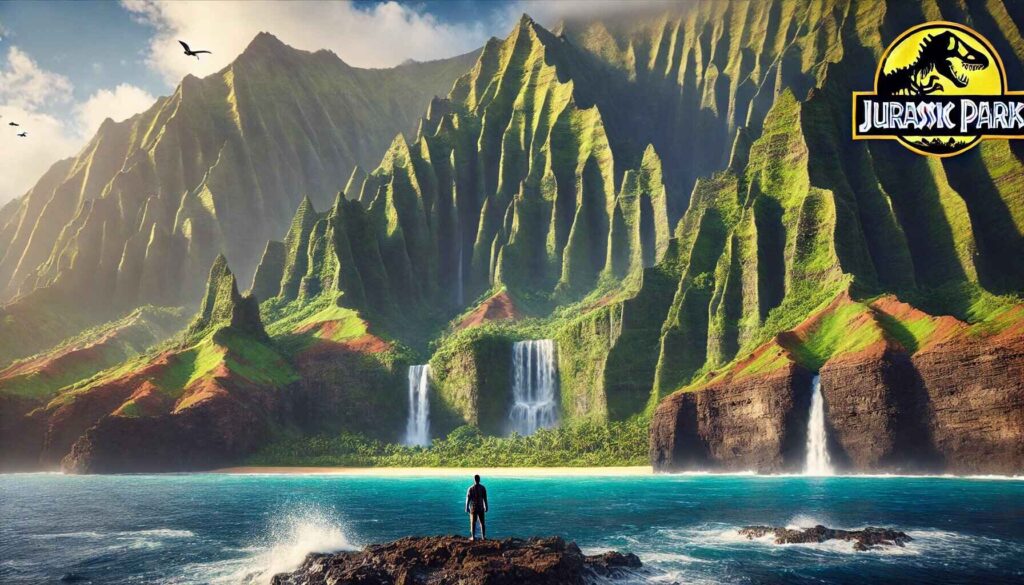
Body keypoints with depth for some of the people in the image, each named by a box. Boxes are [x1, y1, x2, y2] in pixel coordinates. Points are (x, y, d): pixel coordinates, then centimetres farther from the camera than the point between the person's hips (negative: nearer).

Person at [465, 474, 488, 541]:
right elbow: (485, 498, -2)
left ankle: (473, 537, 5)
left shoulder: (471, 488, -8)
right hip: (481, 507, 2)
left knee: (473, 522, 5)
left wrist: (467, 507, -1)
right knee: (482, 522, 9)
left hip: (473, 507, -2)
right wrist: (486, 506, 6)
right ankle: (483, 536, 8)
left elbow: (468, 499, -8)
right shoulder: (483, 488, -3)